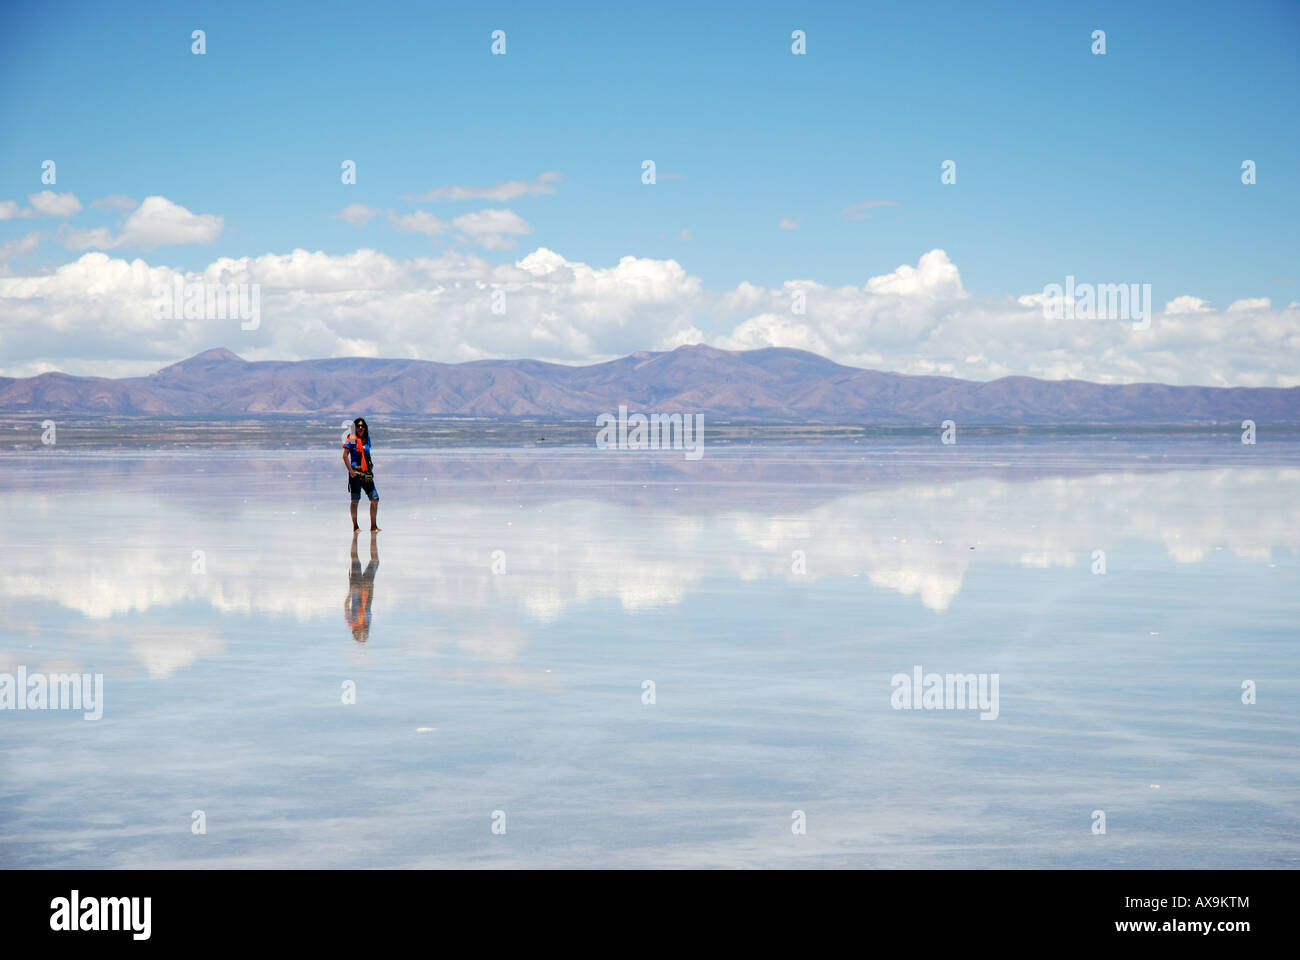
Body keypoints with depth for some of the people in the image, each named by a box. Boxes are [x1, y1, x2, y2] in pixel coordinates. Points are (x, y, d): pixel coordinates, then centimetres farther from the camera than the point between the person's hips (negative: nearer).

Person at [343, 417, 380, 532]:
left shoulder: (367, 438, 12)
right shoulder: (352, 439, -5)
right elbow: (345, 456, -9)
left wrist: (370, 468, 14)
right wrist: (351, 471, -15)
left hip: (367, 473, 6)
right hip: (356, 473, -6)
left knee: (375, 499, 1)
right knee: (355, 501, 0)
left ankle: (373, 526, 8)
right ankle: (355, 527, 7)